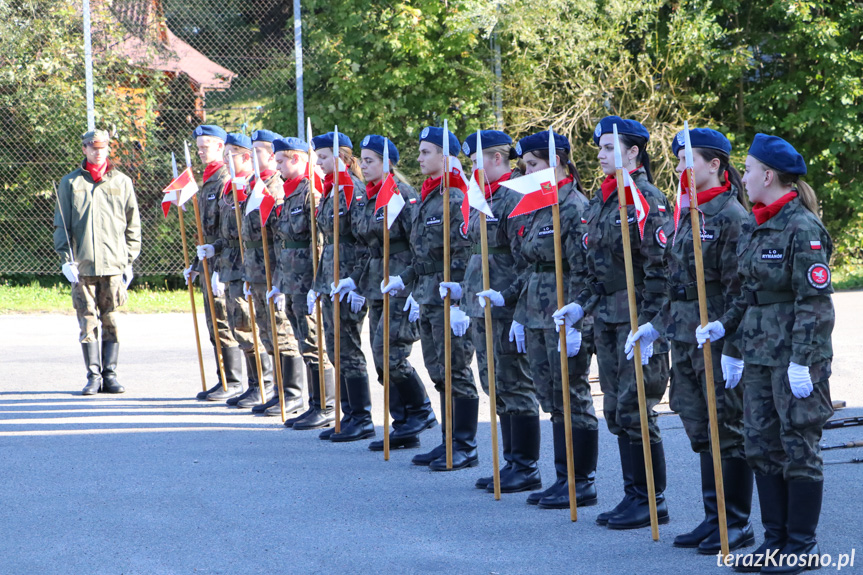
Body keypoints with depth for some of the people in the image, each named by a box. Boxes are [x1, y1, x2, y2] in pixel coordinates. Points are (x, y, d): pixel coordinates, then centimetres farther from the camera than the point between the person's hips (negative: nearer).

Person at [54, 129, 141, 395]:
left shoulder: (122, 182, 10)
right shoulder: (70, 182, 9)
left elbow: (133, 225, 12)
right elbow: (61, 224, 8)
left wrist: (129, 261, 6)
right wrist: (66, 258, -3)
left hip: (113, 262, 0)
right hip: (82, 263, 0)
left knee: (112, 322, 0)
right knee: (87, 322, -1)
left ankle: (110, 374, 7)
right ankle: (93, 375, 4)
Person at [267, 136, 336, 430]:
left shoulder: (312, 191, -13)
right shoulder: (290, 194, 18)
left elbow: (320, 242, -18)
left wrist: (315, 284, -21)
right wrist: (278, 284, 21)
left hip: (308, 283, -10)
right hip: (291, 284, 10)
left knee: (315, 346, -6)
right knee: (308, 347, 11)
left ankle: (325, 409, -2)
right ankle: (316, 406, 16)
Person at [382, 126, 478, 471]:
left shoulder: (456, 199, -14)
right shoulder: (428, 198, 15)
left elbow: (465, 257, -18)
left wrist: (459, 303, -22)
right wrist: (404, 280, 15)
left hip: (449, 300, -9)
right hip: (428, 300, 9)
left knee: (455, 372, -4)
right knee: (439, 374, 12)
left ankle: (465, 447, 2)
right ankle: (450, 442, 19)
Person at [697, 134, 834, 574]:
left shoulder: (802, 228, -15)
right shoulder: (753, 226, 12)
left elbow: (814, 300, -17)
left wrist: (802, 360, -20)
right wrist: (724, 325, 6)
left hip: (795, 356, -9)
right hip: (759, 353, 9)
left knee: (799, 447, -1)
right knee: (761, 446, 11)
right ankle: (776, 539, 19)